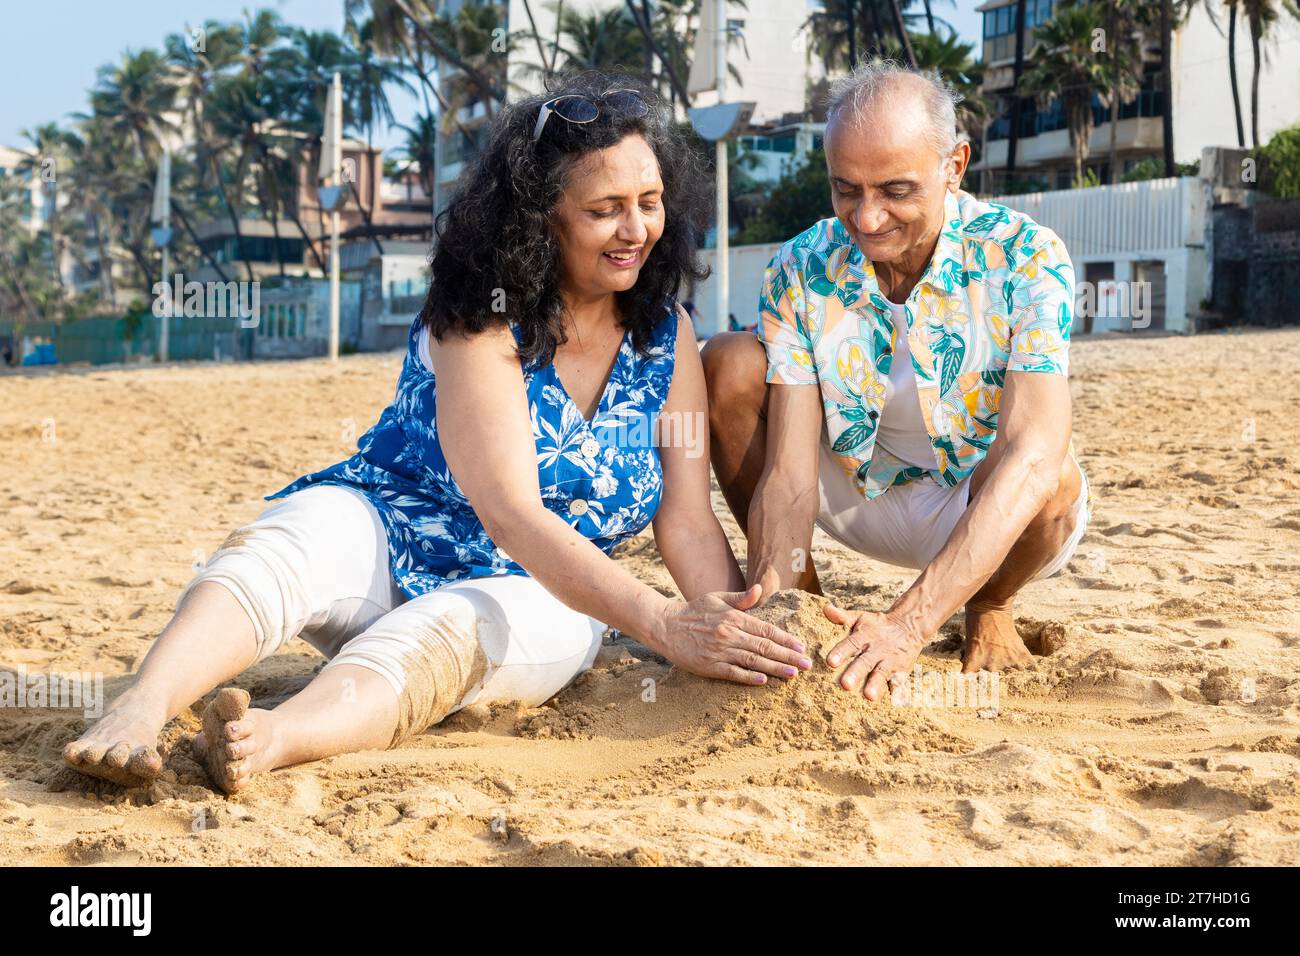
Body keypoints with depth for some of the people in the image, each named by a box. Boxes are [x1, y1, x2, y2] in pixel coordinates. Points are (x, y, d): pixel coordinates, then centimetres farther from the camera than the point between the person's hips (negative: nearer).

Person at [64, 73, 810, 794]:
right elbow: (511, 512, -26)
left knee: (445, 631, -35)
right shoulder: (480, 321, -14)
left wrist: (733, 635, -25)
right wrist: (658, 621, -38)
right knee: (287, 549, -34)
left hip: (539, 595, 1)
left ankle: (271, 740, -63)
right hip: (384, 533, -1)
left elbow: (688, 523, -4)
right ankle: (140, 710, -60)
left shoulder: (668, 335, 0)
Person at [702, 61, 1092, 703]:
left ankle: (991, 607, 0)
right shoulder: (800, 271, -15)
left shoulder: (1025, 258, -25)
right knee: (730, 365, -18)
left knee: (1052, 480, -37)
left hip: (993, 522, -2)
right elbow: (790, 473, -21)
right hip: (860, 499, 2)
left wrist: (908, 623, -50)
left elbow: (1029, 456, -38)